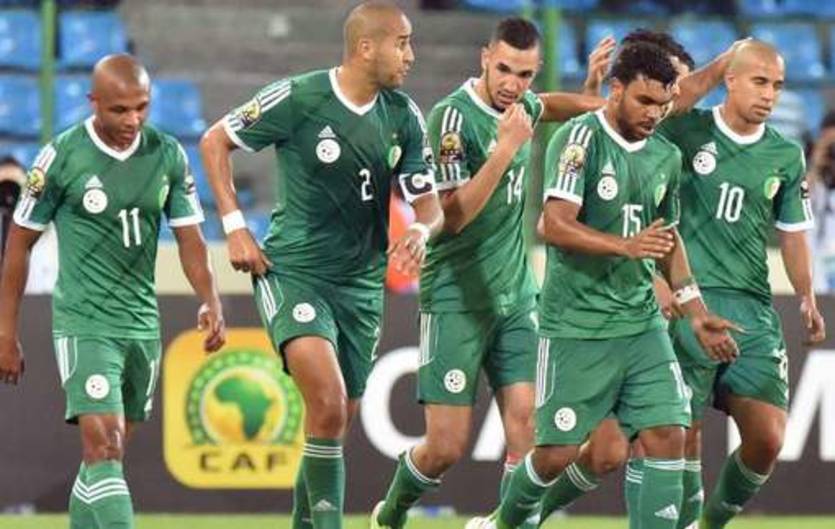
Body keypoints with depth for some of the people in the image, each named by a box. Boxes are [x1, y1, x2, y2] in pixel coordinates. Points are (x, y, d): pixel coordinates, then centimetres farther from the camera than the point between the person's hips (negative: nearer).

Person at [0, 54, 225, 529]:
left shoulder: (168, 155, 2)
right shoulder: (62, 156, -9)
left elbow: (189, 236, 8)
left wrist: (211, 301, -10)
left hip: (143, 324, 5)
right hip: (84, 324, -5)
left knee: (109, 455, 11)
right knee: (103, 446, -17)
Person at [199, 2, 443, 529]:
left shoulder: (404, 117, 1)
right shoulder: (298, 99, -14)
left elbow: (429, 202, 5)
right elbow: (215, 141, -2)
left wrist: (421, 230, -19)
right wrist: (235, 227, -8)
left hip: (362, 281, 6)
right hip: (292, 269, -5)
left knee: (337, 421, 11)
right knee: (328, 404, -24)